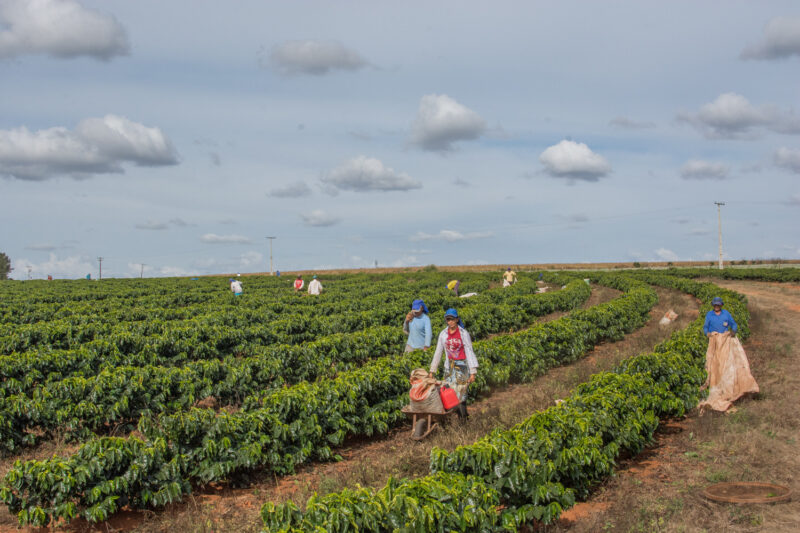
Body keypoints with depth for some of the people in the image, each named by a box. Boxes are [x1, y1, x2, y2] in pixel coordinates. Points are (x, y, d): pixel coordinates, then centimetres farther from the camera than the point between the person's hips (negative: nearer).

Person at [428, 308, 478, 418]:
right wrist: (432, 371, 10)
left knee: (461, 392, -8)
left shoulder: (464, 334, -7)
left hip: (462, 366, -4)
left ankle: (462, 414, 2)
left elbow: (469, 352, -7)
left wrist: (472, 372, -12)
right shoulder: (443, 334, 4)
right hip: (449, 366, 4)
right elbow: (438, 352, 10)